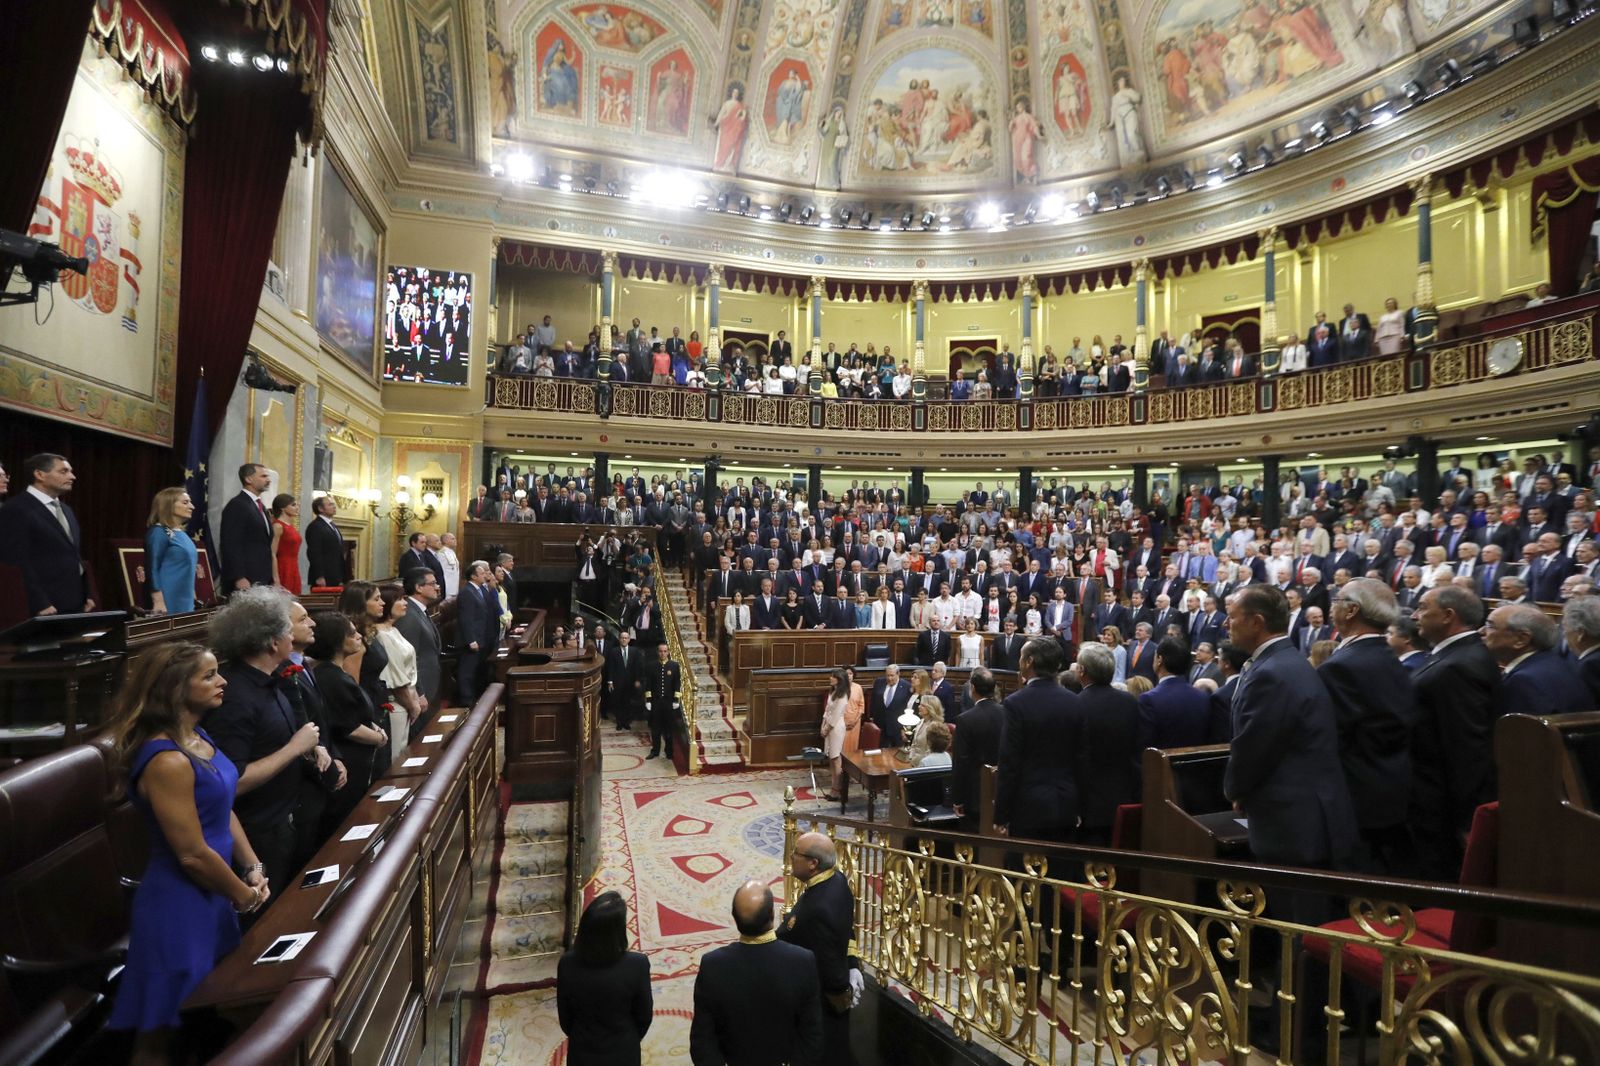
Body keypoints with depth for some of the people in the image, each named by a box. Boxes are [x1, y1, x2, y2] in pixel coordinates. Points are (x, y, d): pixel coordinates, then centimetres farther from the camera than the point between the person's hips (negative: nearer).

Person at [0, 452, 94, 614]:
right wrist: (40, 605, -19)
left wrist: (86, 595, 14)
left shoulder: (66, 510, 19)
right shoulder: (15, 511, -8)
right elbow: (17, 563, -15)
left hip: (75, 605, 8)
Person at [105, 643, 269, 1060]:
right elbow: (192, 855, -23)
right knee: (162, 1032, 13)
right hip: (180, 904, -9)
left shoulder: (199, 738, 1)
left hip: (211, 894, 9)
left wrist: (253, 868, 3)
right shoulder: (168, 761, -27)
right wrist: (245, 896, -10)